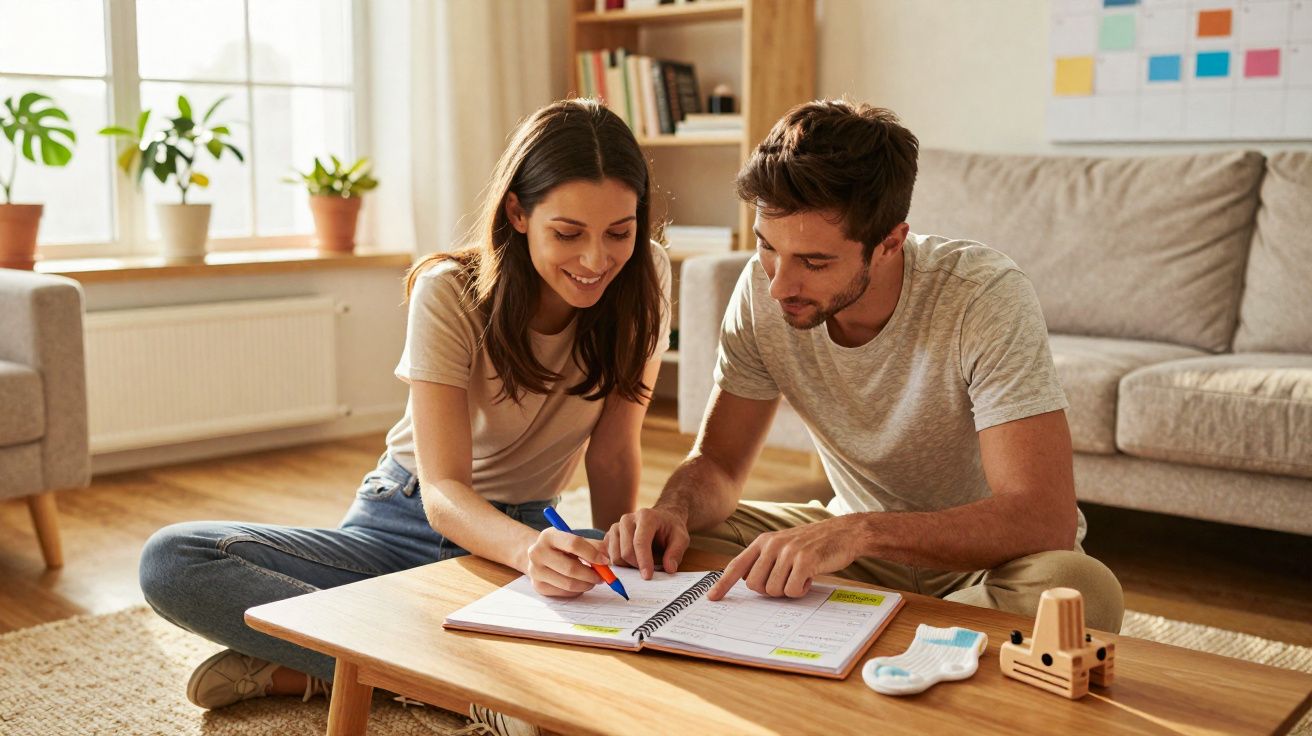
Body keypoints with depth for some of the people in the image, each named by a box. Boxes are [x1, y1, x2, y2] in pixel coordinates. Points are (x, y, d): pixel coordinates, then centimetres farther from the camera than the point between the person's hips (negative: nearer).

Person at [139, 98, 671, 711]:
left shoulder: (643, 280, -12)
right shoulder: (449, 293, -19)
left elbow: (613, 452, -7)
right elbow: (443, 492, -26)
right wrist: (527, 548, -46)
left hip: (523, 534, 2)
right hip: (406, 522, -1)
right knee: (171, 560, -24)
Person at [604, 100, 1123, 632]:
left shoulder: (987, 298, -28)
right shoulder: (763, 291, -13)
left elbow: (1045, 519, -34)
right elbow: (718, 461, -4)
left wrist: (861, 531, -44)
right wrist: (674, 508, -27)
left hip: (987, 551, -2)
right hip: (860, 537, 3)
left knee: (1082, 588, -36)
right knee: (668, 544, -16)